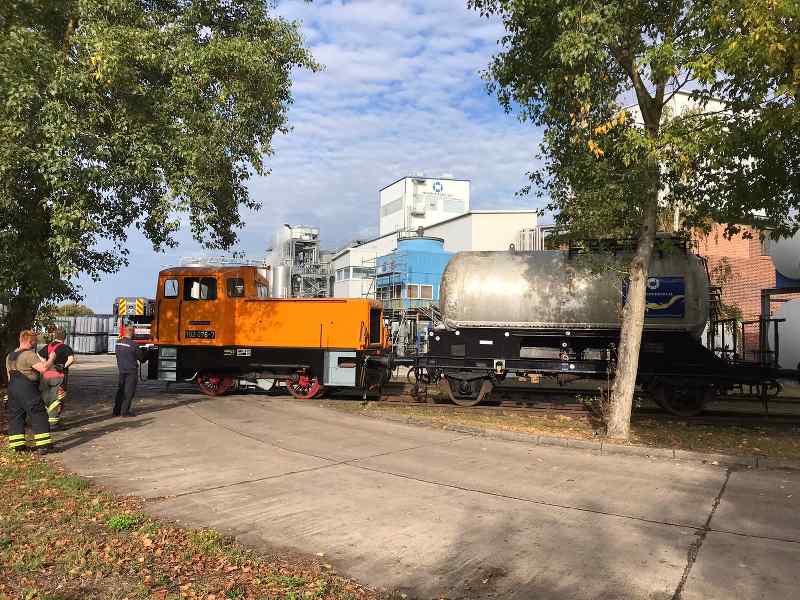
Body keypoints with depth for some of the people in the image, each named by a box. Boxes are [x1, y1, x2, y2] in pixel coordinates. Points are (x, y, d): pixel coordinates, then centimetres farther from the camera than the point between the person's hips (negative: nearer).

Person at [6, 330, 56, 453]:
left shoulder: (9, 356, 14)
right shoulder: (29, 355, -14)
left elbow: (9, 375, 20)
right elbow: (43, 368, -22)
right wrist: (51, 359, -5)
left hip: (12, 388, 8)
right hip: (28, 390, -8)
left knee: (15, 416, 13)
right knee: (38, 415, -1)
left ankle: (17, 444, 15)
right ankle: (43, 445, -2)